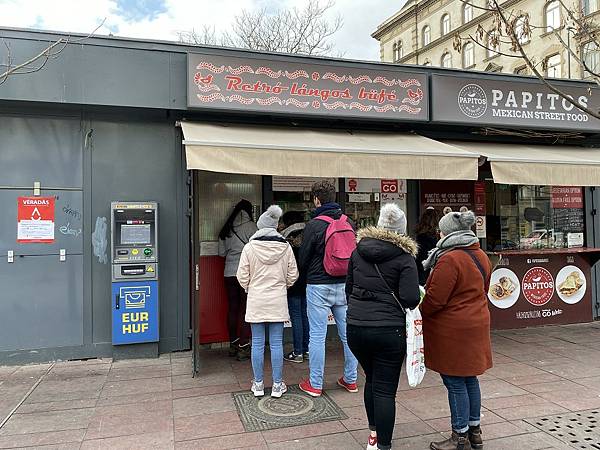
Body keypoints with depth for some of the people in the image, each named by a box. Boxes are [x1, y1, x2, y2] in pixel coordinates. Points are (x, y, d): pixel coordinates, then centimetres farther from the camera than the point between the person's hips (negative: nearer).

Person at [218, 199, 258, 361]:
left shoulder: (226, 228, 9)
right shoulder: (251, 226, -7)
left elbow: (221, 252, 12)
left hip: (229, 273, 5)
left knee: (232, 308, 13)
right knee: (245, 309, 0)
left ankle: (233, 345, 23)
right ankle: (243, 348, 1)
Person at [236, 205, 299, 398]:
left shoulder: (250, 247, -8)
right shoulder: (285, 247, -4)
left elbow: (243, 276, -3)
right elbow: (292, 275, 2)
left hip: (256, 301, -1)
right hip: (278, 301, 1)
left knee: (257, 343, 8)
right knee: (276, 343, 7)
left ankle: (258, 384, 18)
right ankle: (277, 385, 15)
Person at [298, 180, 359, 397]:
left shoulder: (314, 225, -11)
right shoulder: (349, 222, 3)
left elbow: (303, 259, -4)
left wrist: (308, 275, 16)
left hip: (319, 287, -5)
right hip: (344, 284, 5)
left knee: (317, 335, 3)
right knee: (347, 333, 12)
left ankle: (315, 384, 13)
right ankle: (350, 379, 25)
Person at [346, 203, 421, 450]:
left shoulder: (358, 252, 5)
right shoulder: (404, 257, -8)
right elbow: (411, 299, -16)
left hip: (356, 327, 5)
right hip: (389, 330, -5)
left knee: (371, 379, 24)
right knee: (385, 389, 5)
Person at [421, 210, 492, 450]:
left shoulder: (450, 260, -21)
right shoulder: (481, 256, 9)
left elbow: (434, 299, -20)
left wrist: (417, 313, -4)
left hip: (452, 330, -9)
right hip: (476, 325, 9)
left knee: (455, 382, 2)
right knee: (469, 378, 18)